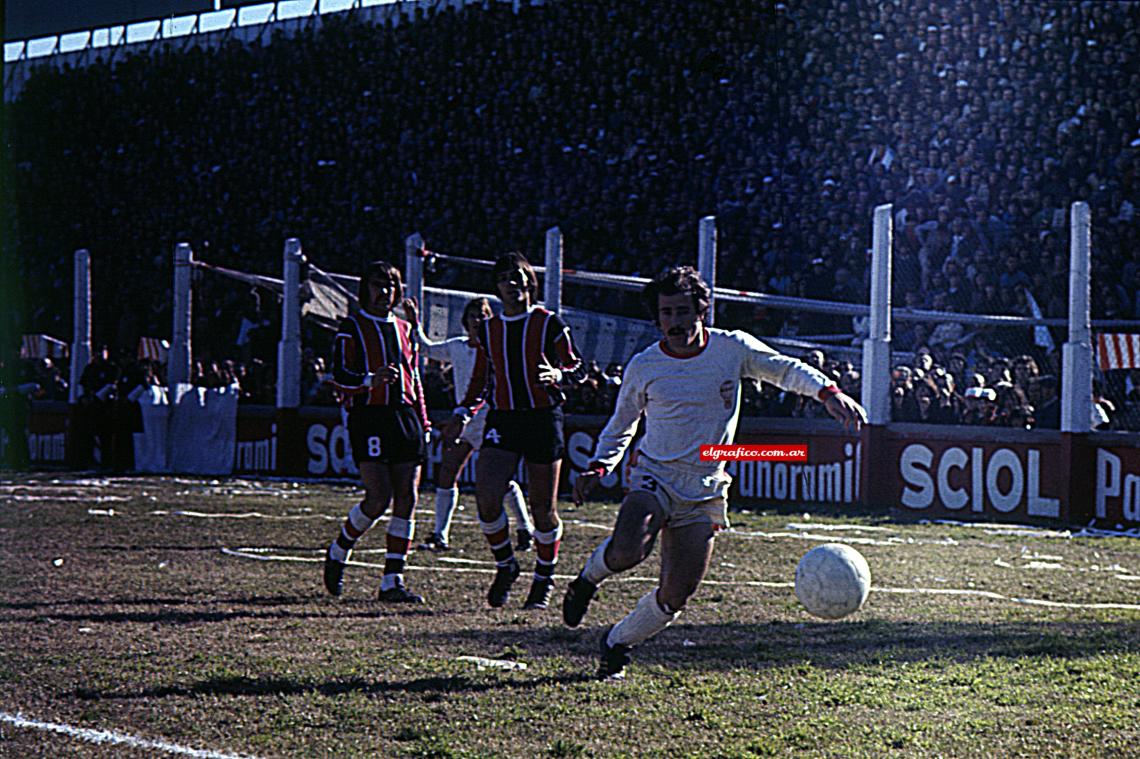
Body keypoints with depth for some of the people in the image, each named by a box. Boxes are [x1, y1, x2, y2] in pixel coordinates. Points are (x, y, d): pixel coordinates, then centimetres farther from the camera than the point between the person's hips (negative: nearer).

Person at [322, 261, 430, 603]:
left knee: (406, 500, -3)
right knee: (379, 498, -16)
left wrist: (423, 422, 18)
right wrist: (371, 379, -25)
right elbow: (340, 378, -6)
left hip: (405, 417, 6)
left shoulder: (404, 329, 21)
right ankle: (338, 552, 10)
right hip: (369, 417, -6)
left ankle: (392, 581, -1)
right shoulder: (351, 328, 3)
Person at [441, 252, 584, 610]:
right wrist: (462, 414, 8)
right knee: (486, 496, -15)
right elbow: (479, 381, 21)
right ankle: (505, 566, 6)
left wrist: (557, 374, -18)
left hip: (543, 419, -3)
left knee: (544, 507, 0)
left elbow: (577, 368, 4)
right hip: (502, 420, 3)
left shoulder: (549, 324, 1)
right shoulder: (488, 330, 12)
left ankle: (544, 579, 19)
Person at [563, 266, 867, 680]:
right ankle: (588, 578, 4)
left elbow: (786, 369, 3)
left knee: (676, 595, -4)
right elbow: (620, 427, 15)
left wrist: (829, 392, -16)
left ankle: (617, 643, 22)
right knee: (627, 550, -31)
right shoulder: (643, 367, 0)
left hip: (705, 490, 1)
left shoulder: (732, 348, -1)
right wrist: (599, 466, -1)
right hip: (655, 476, -1)